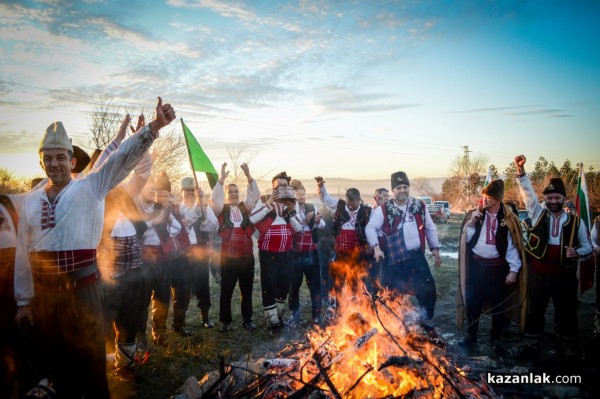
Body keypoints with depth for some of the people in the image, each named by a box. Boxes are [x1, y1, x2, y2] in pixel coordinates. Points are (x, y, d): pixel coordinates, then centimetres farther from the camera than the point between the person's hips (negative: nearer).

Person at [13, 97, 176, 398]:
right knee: (54, 359, 16)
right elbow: (23, 254, 8)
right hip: (43, 291, 4)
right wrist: (24, 300, 9)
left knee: (90, 360, 6)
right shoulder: (30, 201, 8)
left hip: (82, 286, -3)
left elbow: (123, 158, -17)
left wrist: (155, 126, -30)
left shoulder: (90, 188, -2)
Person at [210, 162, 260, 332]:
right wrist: (222, 178, -21)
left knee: (247, 290, 11)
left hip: (247, 257, 3)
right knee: (226, 291, 7)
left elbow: (255, 194, 1)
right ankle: (225, 321, 20)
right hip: (228, 258, -3)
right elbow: (214, 198, -15)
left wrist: (248, 176, -10)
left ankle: (247, 320, 23)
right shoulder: (221, 209, 4)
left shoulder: (245, 207, 12)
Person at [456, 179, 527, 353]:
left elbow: (513, 245, -4)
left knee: (498, 304, 10)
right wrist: (471, 223, -14)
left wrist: (513, 270, -7)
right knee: (472, 301, 9)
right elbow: (467, 239, 1)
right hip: (476, 265, 2)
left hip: (497, 267, -1)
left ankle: (496, 338, 28)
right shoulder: (475, 214, -1)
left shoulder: (508, 219, -7)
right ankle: (471, 334, 27)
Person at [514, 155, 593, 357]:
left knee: (566, 312, 11)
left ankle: (569, 345, 31)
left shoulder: (576, 221, 1)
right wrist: (521, 171, -24)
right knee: (535, 310, 11)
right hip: (538, 274, 1)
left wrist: (577, 252, -14)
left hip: (565, 275, 0)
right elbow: (528, 192, -11)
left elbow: (587, 246, 8)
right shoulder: (538, 213, 1)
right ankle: (531, 344, 26)